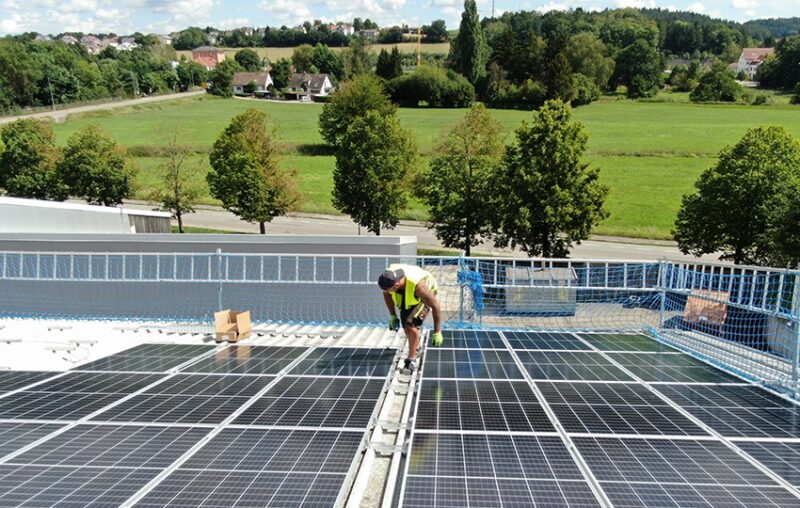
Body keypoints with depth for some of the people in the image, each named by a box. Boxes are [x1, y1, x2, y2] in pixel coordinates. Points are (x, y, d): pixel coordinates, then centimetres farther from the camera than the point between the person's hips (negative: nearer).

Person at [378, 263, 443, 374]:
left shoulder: (418, 285, -45)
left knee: (411, 324, -22)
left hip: (424, 297, -5)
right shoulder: (389, 278, -31)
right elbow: (387, 294, -6)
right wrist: (392, 315, -4)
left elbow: (436, 306, -34)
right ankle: (416, 347, 42)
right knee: (406, 326, 11)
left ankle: (411, 361, -10)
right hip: (407, 298, 6)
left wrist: (437, 332, -28)